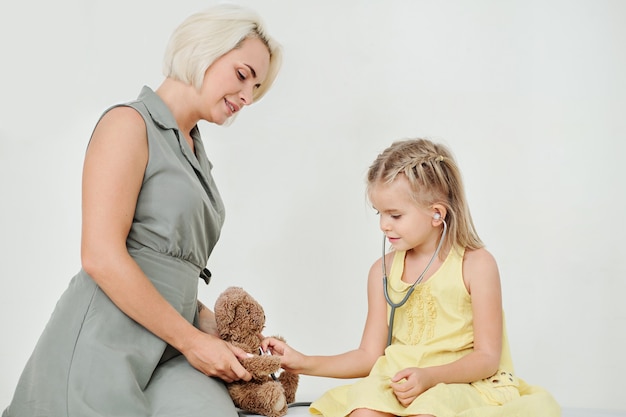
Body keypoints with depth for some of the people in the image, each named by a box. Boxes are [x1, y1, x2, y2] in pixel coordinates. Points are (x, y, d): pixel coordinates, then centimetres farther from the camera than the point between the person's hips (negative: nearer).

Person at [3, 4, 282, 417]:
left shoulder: (194, 152, 22)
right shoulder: (129, 123, -3)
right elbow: (101, 256, -14)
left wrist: (217, 330, 6)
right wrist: (191, 339, -10)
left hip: (167, 353, 7)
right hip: (104, 348, -7)